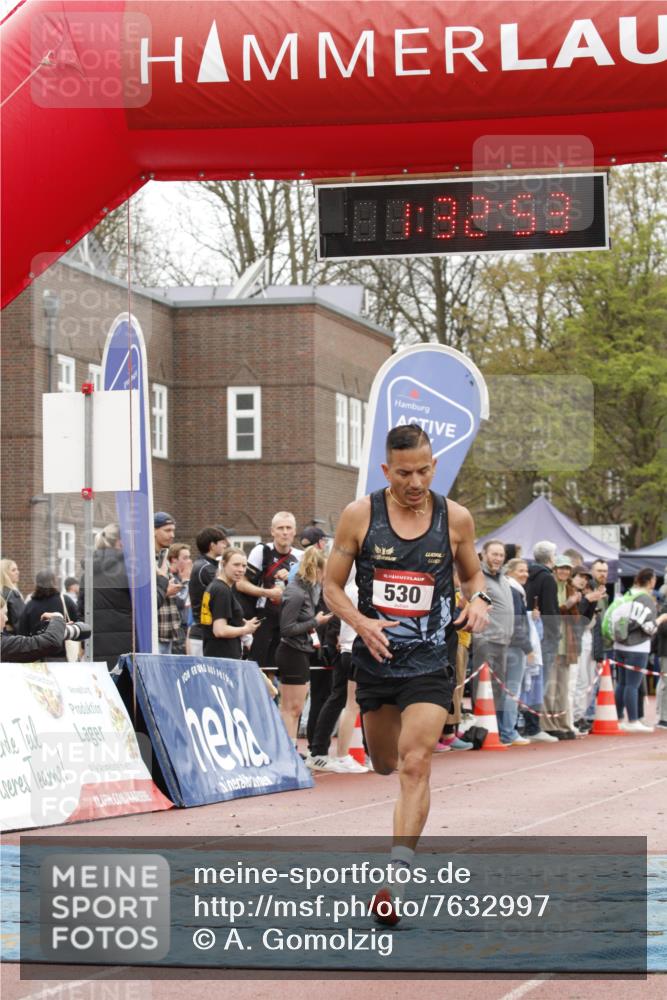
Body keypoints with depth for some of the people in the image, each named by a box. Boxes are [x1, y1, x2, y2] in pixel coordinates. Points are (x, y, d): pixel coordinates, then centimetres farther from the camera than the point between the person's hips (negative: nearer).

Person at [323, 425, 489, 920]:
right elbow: (332, 586, 1)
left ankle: (397, 874, -17)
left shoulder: (456, 518, -3)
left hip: (430, 660, -2)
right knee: (385, 764, 18)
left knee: (415, 764, -16)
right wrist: (363, 623, -17)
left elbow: (473, 573, 15)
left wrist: (479, 600, -8)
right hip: (376, 656, 2)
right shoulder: (360, 515, -6)